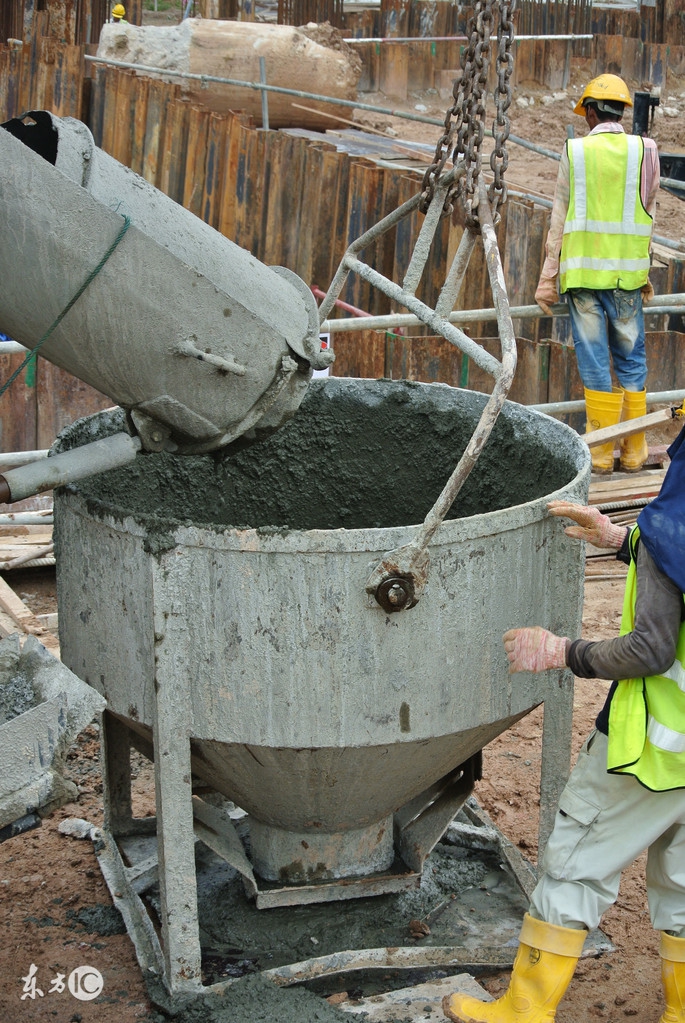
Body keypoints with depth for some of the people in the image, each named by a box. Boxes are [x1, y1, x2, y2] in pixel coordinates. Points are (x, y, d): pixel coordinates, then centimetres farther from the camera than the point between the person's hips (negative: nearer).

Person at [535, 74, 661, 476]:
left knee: (594, 362, 3)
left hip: (582, 271, -1)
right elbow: (649, 217, 5)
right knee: (631, 360, 10)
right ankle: (634, 452, 13)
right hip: (627, 273, 1)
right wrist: (645, 273, 13)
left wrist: (548, 278, 4)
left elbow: (559, 220, 0)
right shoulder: (644, 152, 3)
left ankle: (602, 453, 6)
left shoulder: (574, 152, 0)